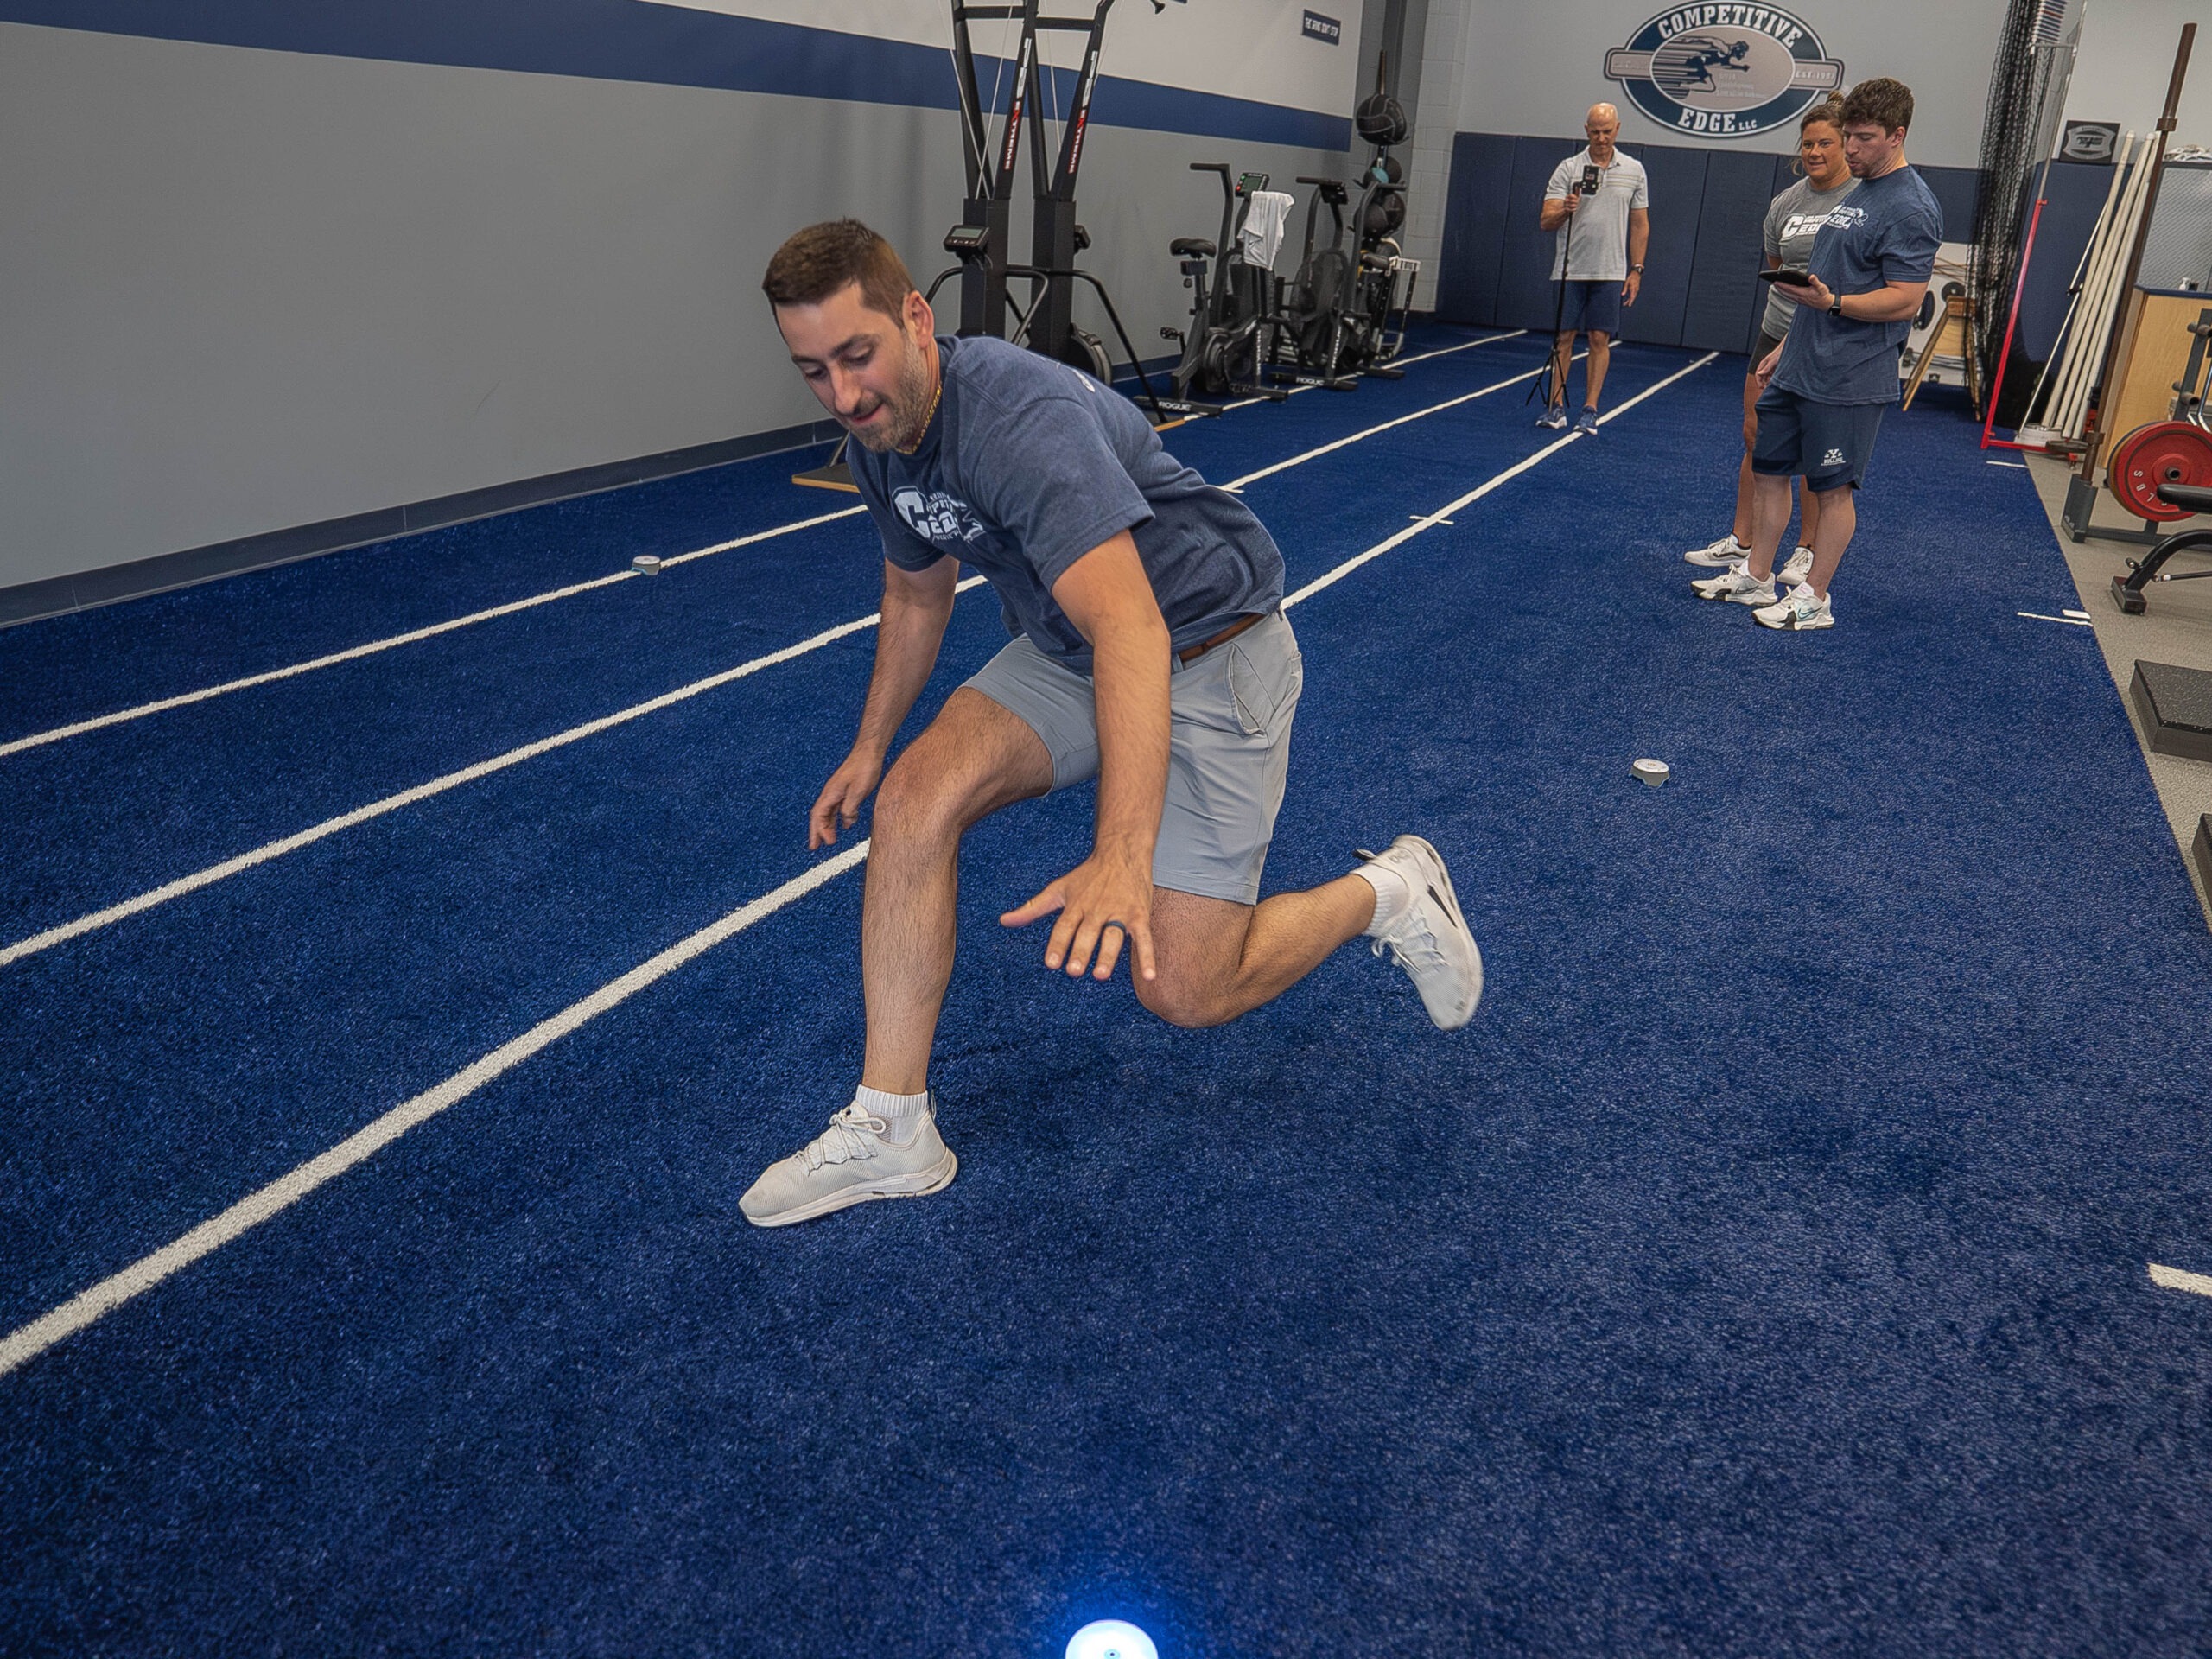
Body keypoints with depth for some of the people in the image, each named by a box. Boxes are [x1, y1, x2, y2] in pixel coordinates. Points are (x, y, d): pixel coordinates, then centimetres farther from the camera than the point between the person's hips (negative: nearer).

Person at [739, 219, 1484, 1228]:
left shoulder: (1023, 419, -33)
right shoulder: (880, 435, -4)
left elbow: (1132, 631, -46)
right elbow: (915, 593, 16)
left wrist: (1122, 856, -57)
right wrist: (868, 747, 20)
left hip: (1208, 651, -7)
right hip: (1067, 650, 8)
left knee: (1183, 988, -12)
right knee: (915, 799, -17)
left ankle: (1388, 892, 16)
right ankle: (890, 1130, -7)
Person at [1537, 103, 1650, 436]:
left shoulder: (1634, 171, 6)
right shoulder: (1568, 169, 0)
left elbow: (1640, 225, 10)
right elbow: (1545, 222, -7)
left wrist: (1636, 270, 4)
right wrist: (1563, 211, -29)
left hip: (1610, 272, 1)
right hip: (1570, 270, -1)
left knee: (1600, 340, 0)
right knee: (1564, 337, 1)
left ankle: (1590, 410, 4)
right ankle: (1556, 407, 7)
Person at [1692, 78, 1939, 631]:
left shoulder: (1911, 208, -13)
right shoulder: (1857, 195, 16)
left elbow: (1905, 301, -19)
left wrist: (1831, 301, -31)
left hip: (1848, 380, -9)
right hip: (1797, 370, 9)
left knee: (1832, 487, 0)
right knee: (1767, 470, 12)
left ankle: (1814, 598, 10)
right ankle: (1756, 578, 24)